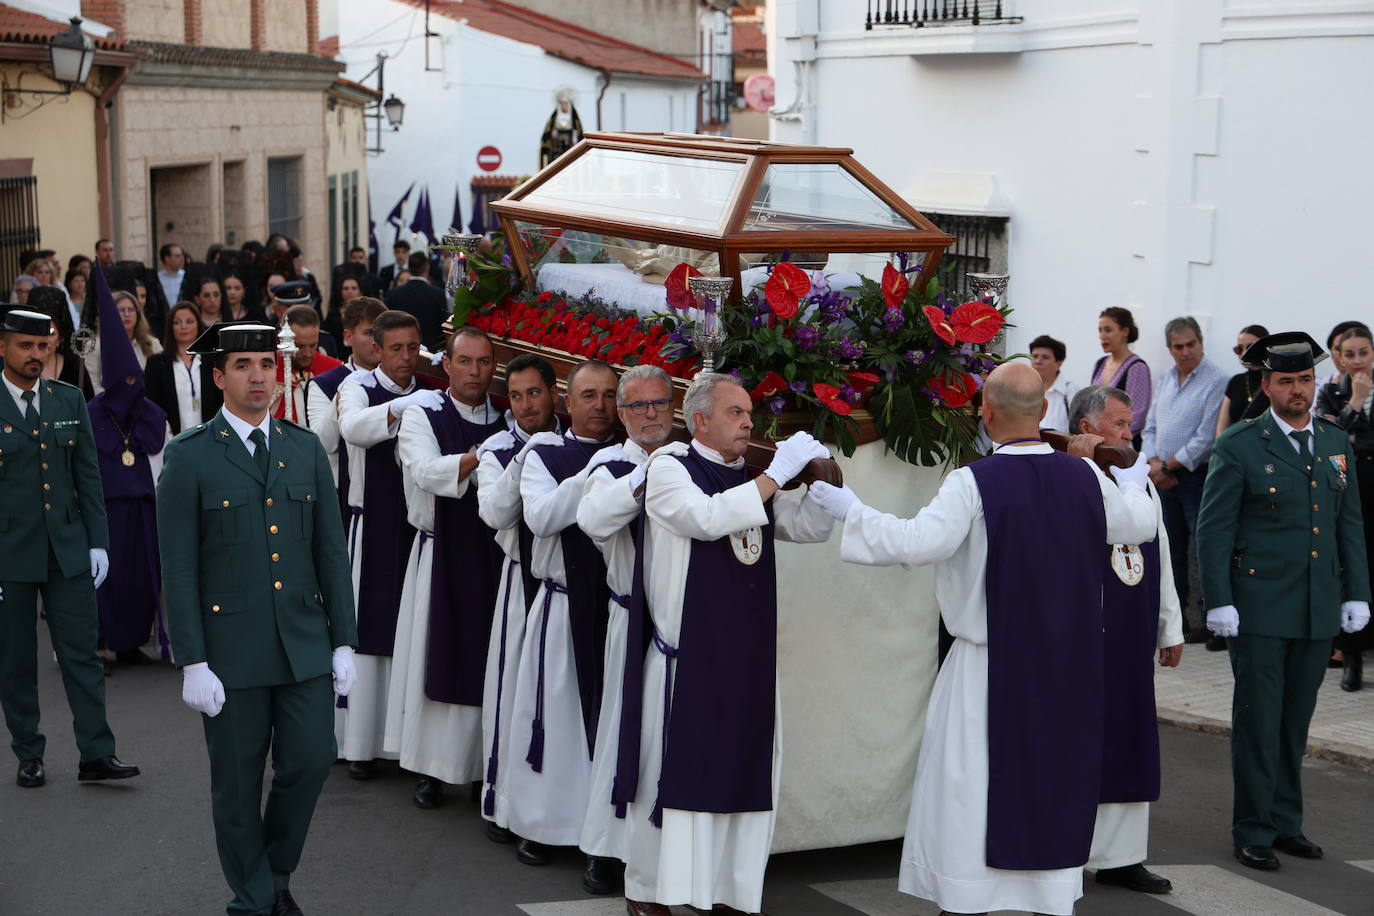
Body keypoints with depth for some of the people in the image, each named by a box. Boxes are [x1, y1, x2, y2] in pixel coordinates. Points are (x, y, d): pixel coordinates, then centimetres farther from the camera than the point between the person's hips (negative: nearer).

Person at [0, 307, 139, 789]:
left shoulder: (70, 401, 7)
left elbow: (88, 475, 10)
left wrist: (98, 542, 4)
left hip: (68, 549, 3)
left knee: (82, 653, 1)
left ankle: (96, 753, 5)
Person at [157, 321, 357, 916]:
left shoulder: (306, 450, 8)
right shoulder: (189, 457, -4)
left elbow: (331, 552, 9)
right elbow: (178, 568, -6)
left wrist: (343, 642, 5)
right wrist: (192, 662, -11)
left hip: (304, 643, 3)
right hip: (231, 649, -3)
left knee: (311, 761, 1)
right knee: (237, 783, 6)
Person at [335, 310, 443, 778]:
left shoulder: (429, 395, 9)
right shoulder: (359, 386, -3)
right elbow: (353, 427, -24)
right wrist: (400, 406, -36)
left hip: (418, 525, 3)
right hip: (372, 525, -3)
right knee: (367, 631, -1)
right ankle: (361, 743, 5)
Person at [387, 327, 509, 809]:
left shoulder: (510, 422, 9)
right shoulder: (422, 416, 1)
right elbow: (426, 471, -18)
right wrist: (481, 456, -27)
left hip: (496, 557, 2)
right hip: (442, 556, -2)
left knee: (492, 662, 2)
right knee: (440, 659, 2)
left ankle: (488, 765, 11)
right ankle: (432, 768, 11)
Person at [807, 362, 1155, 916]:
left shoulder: (974, 483, -17)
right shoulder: (1085, 476, -2)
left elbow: (918, 541, -24)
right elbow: (1138, 526, 13)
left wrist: (849, 510, -11)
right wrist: (1133, 485, 35)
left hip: (992, 664, -4)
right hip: (1067, 668, 4)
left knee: (973, 784, 6)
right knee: (1055, 775, 14)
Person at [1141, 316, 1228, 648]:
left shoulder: (1216, 381, -10)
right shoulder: (1164, 379, 13)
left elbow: (1207, 437, -15)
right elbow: (1151, 428, 13)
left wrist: (1169, 465, -10)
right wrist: (1154, 463, -5)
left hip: (1196, 475, -7)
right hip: (1163, 478, 7)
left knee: (1203, 549, -7)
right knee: (1170, 549, 11)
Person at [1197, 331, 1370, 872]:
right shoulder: (1239, 446, -5)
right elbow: (1213, 529, -6)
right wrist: (1218, 602, -12)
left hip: (1319, 608, 5)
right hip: (1260, 609, -4)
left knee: (1296, 721, 12)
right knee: (1258, 721, 1)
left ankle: (1286, 823, 21)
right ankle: (1253, 831, 10)